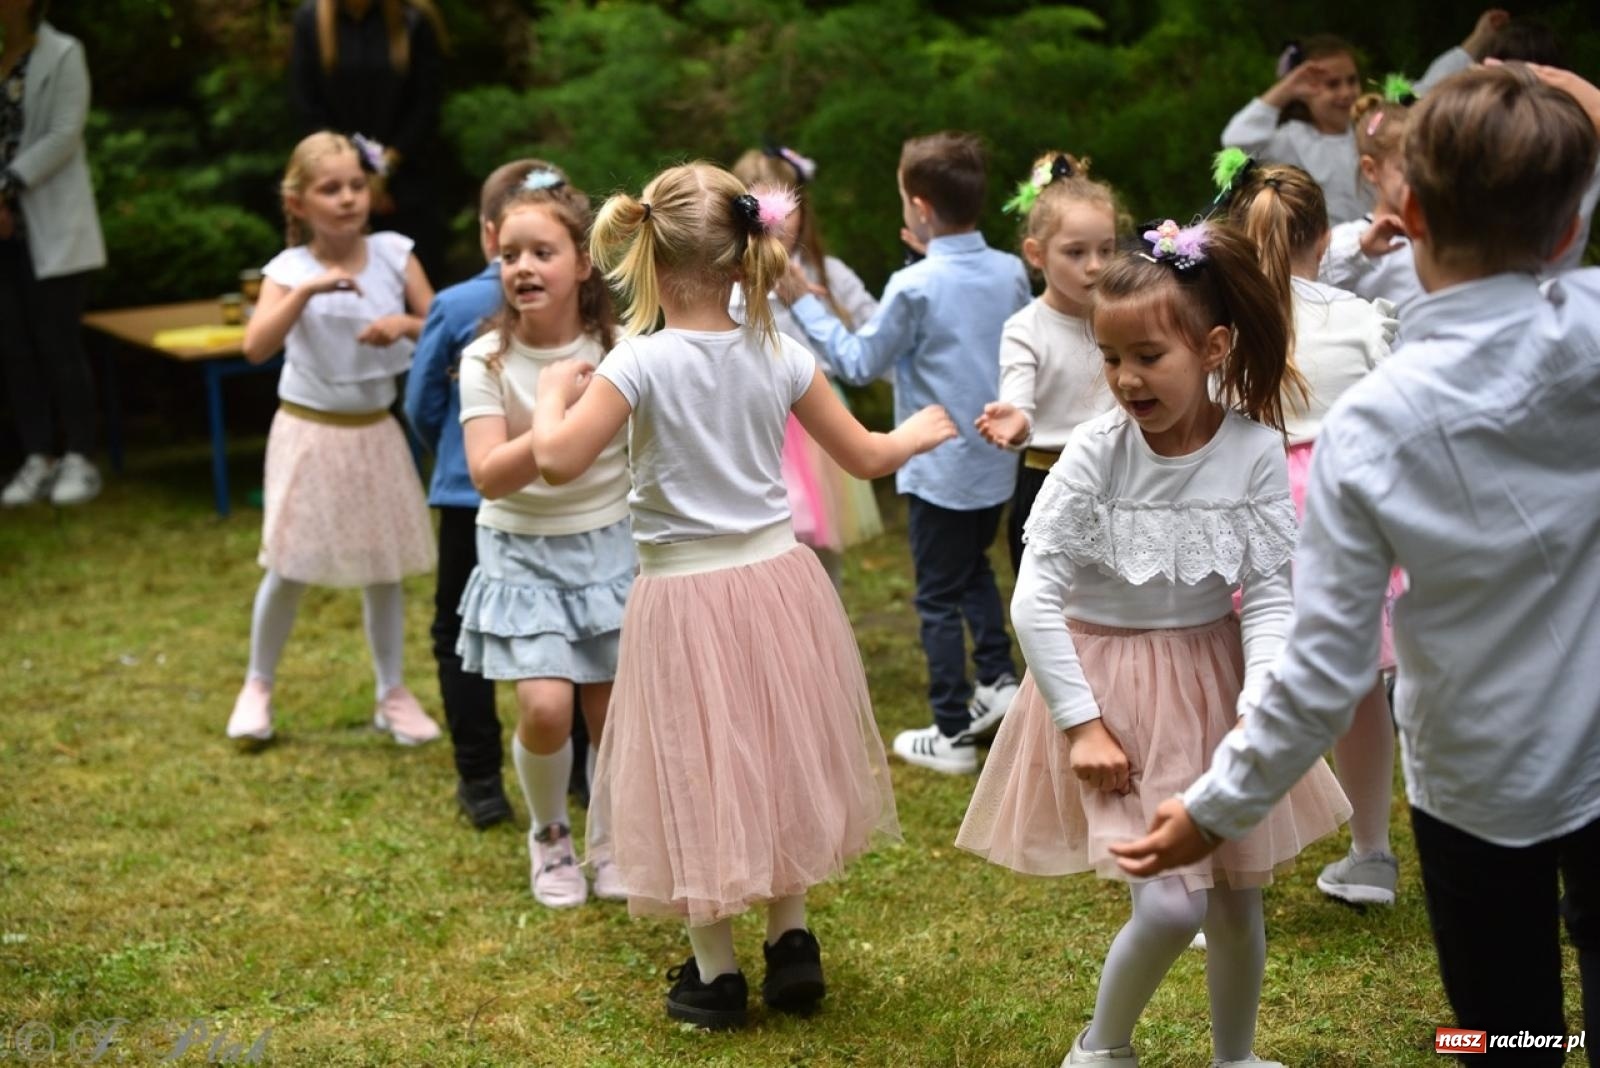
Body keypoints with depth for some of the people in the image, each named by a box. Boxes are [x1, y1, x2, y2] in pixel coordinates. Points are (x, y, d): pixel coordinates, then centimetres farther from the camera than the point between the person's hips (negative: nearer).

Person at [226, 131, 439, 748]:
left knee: (384, 569, 10)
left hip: (376, 432, 3)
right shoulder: (290, 270, -10)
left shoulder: (393, 254, -4)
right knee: (288, 569, 3)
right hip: (310, 434, -2)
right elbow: (256, 348, -24)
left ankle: (393, 695, 23)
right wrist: (307, 291, -34)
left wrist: (405, 324, -22)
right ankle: (258, 688, 22)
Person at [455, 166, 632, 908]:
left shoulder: (617, 351, -7)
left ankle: (611, 844, 30)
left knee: (613, 713, 4)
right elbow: (489, 476, -22)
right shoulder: (487, 360, -11)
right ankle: (548, 836, 15)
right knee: (545, 708, -15)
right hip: (524, 557, -1)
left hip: (609, 546, 2)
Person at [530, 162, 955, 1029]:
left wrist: (554, 392, -1)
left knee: (699, 778, 9)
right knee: (776, 763, 21)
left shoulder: (642, 362, -15)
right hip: (777, 580, 4)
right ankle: (792, 944, 27)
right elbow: (863, 457, 6)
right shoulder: (779, 355, -2)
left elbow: (557, 460, -21)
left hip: (685, 594, -4)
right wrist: (918, 433, 27)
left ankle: (716, 974, 18)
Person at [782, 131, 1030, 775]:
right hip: (997, 461, 6)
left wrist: (802, 304, -2)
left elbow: (859, 362, -12)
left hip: (940, 468, -6)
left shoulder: (914, 287, -19)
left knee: (939, 596, 5)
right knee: (975, 569, 29)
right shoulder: (1012, 273, -2)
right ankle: (999, 682, 24)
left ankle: (953, 735, 11)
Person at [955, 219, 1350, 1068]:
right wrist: (1083, 725, -15)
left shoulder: (1256, 450, -12)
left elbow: (1269, 599, -9)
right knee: (1172, 903, -11)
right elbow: (1035, 601, -15)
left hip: (1213, 676, 3)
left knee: (1240, 899, 13)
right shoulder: (1095, 453, -17)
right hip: (1112, 680, -3)